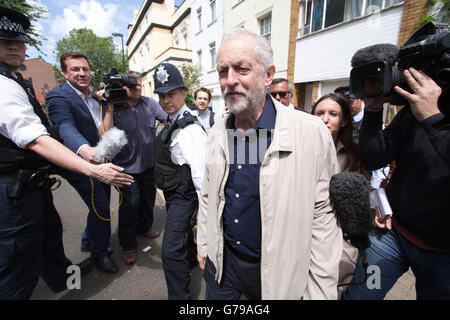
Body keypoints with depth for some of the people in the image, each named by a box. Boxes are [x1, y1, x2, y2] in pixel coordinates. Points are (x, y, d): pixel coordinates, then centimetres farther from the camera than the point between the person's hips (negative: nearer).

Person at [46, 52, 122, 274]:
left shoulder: (97, 94, 9)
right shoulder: (58, 96, -13)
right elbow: (66, 128, -31)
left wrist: (109, 102, -2)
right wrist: (84, 149, -51)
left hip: (100, 161, 7)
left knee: (101, 205, 19)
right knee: (101, 209, -3)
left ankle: (89, 241, 43)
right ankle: (99, 253, 21)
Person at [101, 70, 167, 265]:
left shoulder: (149, 103, 1)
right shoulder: (114, 108, -8)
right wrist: (109, 108, -23)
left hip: (150, 165, 4)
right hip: (128, 168, -4)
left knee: (148, 200, 21)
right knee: (130, 206, 5)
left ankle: (144, 227, 48)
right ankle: (128, 245, 27)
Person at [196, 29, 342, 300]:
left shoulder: (312, 132, -19)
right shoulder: (216, 134, -3)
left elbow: (324, 216, -14)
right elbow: (208, 197, 6)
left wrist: (321, 291, -10)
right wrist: (203, 246, 11)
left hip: (278, 272, -3)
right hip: (221, 262, 5)